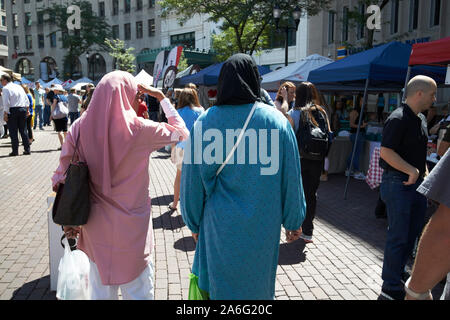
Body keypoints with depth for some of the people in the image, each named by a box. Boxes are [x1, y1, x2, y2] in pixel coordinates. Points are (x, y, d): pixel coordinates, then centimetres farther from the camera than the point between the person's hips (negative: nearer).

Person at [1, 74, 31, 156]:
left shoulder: (6, 88, -6)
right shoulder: (19, 87, 15)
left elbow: (6, 102, -14)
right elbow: (26, 99, 15)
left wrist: (5, 113, -11)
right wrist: (27, 109, 19)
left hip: (12, 110, -6)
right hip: (23, 109, 6)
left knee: (13, 132, -1)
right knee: (23, 130, 10)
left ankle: (15, 151, 0)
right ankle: (27, 149, 10)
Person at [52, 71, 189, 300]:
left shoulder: (79, 128, -4)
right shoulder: (139, 129, -14)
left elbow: (63, 177, 0)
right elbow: (181, 132, 1)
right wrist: (162, 97, 8)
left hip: (96, 229, 4)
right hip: (132, 229, -3)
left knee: (101, 291, 20)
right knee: (138, 291, 13)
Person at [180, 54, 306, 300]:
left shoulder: (205, 122, -9)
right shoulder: (276, 120, -8)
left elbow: (192, 181, -3)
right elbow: (291, 178, -3)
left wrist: (194, 223, 11)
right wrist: (294, 222, 10)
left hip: (220, 226, 0)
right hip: (263, 226, 1)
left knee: (222, 287, 18)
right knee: (259, 285, 20)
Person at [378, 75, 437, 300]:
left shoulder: (421, 119, 14)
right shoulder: (398, 119, -16)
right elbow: (386, 152, -23)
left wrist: (424, 175, 14)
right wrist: (412, 171, -24)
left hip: (416, 183, 9)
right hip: (398, 183, -9)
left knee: (413, 233, 17)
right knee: (399, 236, -3)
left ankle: (398, 272, 34)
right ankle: (391, 289, 9)